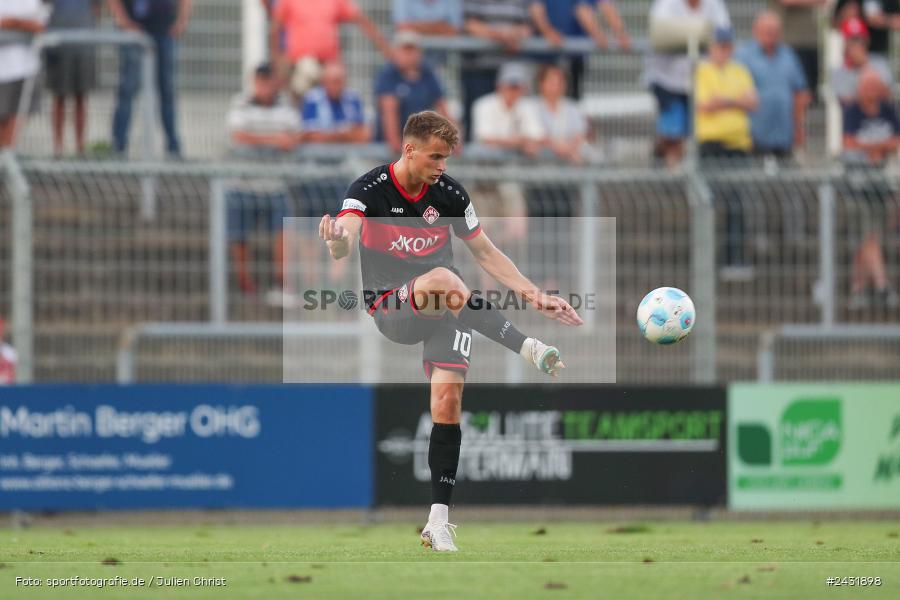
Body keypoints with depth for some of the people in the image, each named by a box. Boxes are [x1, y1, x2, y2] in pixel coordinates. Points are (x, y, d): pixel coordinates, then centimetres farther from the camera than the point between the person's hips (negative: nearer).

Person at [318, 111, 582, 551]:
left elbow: (486, 254, 12)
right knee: (442, 279, -35)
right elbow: (344, 243, -27)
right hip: (392, 311, -3)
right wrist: (337, 240, -52)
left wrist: (534, 295, 3)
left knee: (447, 403, -12)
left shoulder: (449, 194, 1)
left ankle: (438, 521, -7)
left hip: (445, 311, 3)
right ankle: (530, 350, -36)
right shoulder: (369, 190, -10)